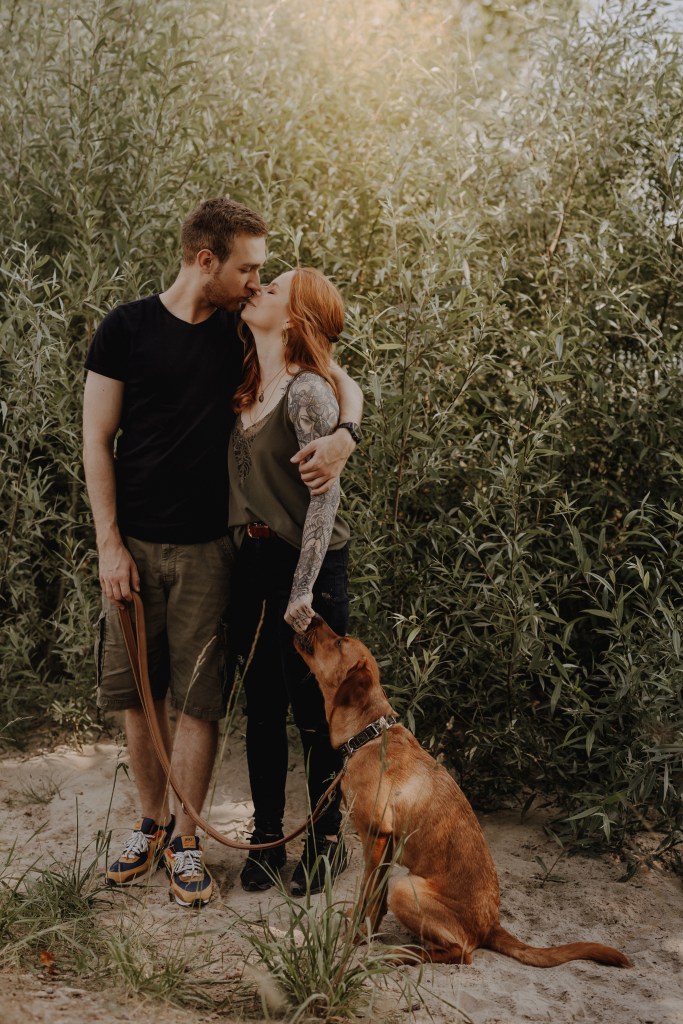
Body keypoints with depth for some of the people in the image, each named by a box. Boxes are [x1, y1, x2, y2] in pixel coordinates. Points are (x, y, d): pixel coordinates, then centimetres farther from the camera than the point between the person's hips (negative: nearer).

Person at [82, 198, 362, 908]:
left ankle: (185, 839, 16)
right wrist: (110, 545, -8)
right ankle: (150, 822, 27)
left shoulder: (245, 334, 4)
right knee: (135, 691, 8)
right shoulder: (127, 328, -3)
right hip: (134, 545, 0)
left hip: (208, 548, 1)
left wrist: (342, 437, -16)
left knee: (199, 698, 1)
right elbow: (97, 439, -2)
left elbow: (341, 382, 7)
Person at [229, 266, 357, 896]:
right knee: (262, 709, 13)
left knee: (313, 712, 5)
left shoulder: (307, 392, -16)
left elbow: (324, 494, -19)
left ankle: (326, 839, 23)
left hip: (307, 565, -7)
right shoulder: (253, 388, 8)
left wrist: (304, 588, -20)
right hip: (253, 561, 7)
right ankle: (267, 836, 27)